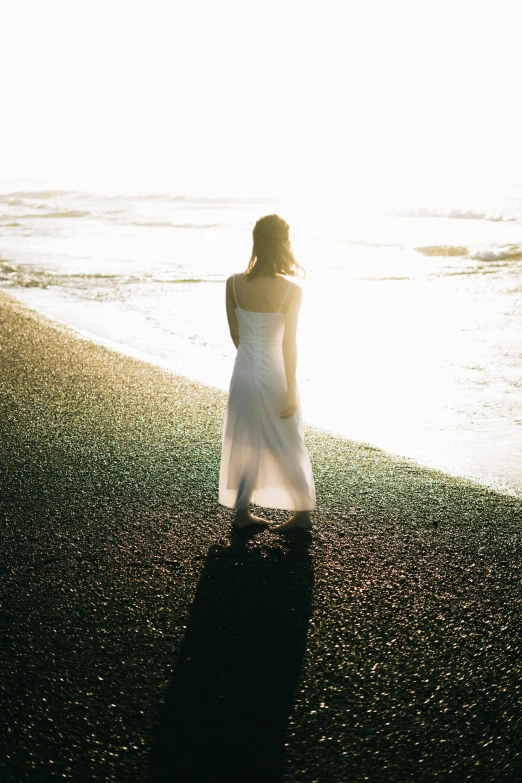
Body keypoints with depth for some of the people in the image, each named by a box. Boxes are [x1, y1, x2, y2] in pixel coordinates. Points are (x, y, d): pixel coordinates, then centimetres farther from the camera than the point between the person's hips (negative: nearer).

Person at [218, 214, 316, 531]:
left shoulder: (234, 284, -6)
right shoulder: (291, 291, -15)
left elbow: (235, 334, 4)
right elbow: (289, 344, -14)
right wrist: (291, 391, -7)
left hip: (244, 372, 3)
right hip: (274, 375, -3)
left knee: (245, 443, 17)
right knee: (287, 445, 13)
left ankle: (241, 511, 25)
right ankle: (304, 512, 25)